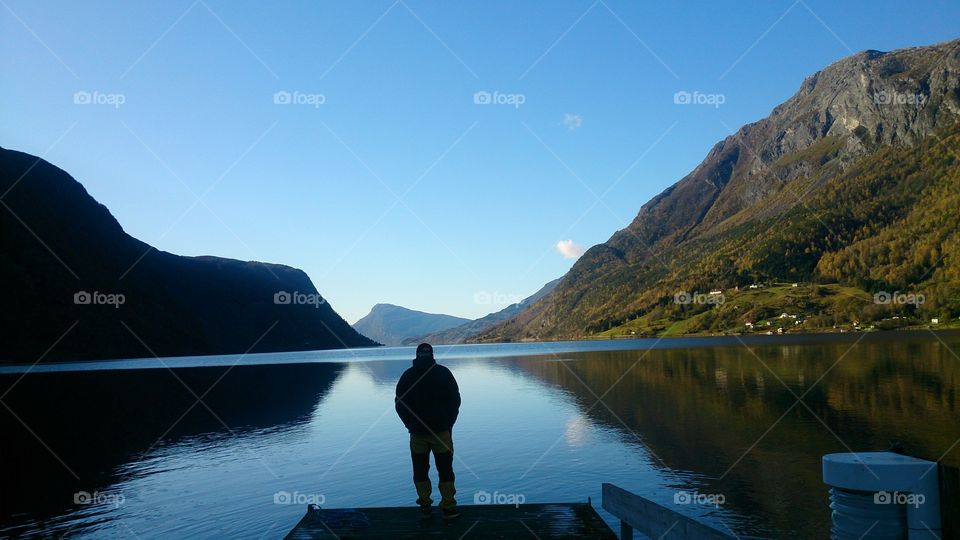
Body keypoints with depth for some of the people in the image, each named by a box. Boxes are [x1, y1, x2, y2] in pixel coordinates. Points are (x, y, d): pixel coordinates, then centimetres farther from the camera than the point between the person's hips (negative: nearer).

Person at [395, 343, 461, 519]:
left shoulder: (407, 375, 3)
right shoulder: (443, 372, 0)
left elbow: (399, 404, 5)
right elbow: (455, 400, 0)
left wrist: (410, 425, 11)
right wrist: (448, 423, 8)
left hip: (417, 432, 1)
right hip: (441, 431, -1)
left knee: (420, 470, 12)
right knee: (445, 470, 5)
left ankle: (425, 507, 16)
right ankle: (448, 507, 5)